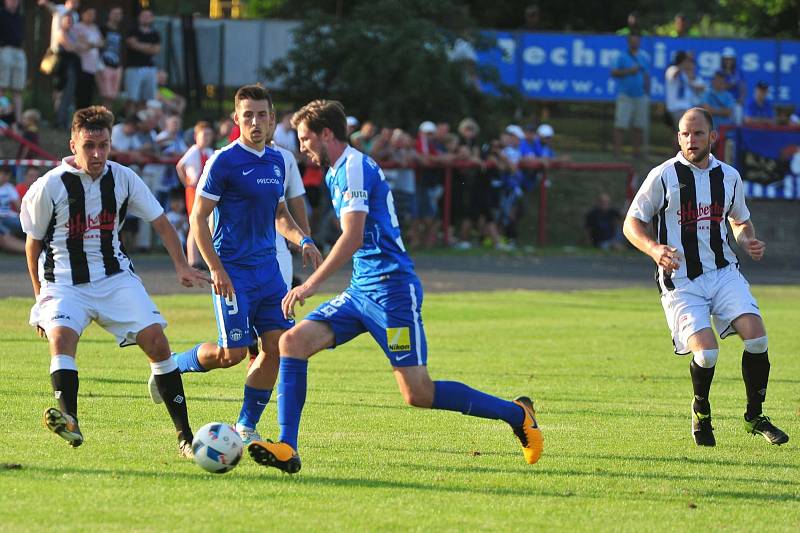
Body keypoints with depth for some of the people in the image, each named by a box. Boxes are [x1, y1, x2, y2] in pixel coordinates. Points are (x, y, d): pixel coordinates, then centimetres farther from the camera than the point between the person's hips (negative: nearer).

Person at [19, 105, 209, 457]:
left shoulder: (122, 178, -2)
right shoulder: (50, 186, -10)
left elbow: (160, 221, 7)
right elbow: (33, 242, 2)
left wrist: (181, 266, -5)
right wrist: (40, 295, 6)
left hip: (115, 277, 3)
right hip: (65, 283, -3)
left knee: (156, 340, -10)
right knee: (61, 335, -32)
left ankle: (185, 436, -3)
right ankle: (69, 421, -46)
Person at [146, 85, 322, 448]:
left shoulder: (277, 162, 11)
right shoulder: (223, 161, -10)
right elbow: (198, 218, -10)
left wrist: (302, 240, 6)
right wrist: (215, 268, -17)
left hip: (267, 268, 7)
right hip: (233, 271, -7)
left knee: (276, 345, -2)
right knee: (232, 353, -10)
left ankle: (246, 427, 10)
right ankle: (171, 367, 18)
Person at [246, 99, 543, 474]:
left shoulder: (354, 167, -12)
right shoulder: (337, 172, 19)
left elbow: (353, 238, -21)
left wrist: (311, 285, -23)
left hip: (390, 289, -10)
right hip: (361, 291, 10)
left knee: (419, 394, -11)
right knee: (293, 340, -7)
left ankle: (516, 414, 5)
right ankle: (286, 449, -12)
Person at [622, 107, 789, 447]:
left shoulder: (729, 176, 7)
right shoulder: (663, 176, -5)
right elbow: (631, 223, -1)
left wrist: (748, 243, 2)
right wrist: (654, 249, -20)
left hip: (723, 272, 4)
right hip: (680, 282, -4)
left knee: (755, 334, -17)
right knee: (705, 351, -19)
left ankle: (755, 417, 2)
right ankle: (701, 412, 13)